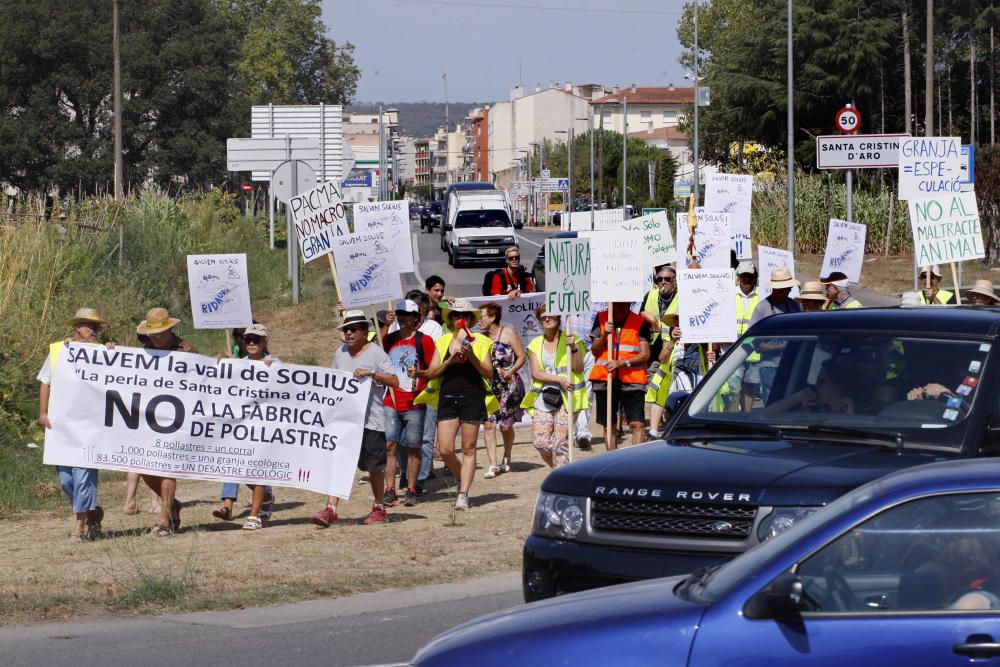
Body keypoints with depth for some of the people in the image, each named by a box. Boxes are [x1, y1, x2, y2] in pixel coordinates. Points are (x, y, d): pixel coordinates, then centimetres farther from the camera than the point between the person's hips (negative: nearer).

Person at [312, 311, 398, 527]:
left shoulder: (375, 353, -5)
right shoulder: (340, 353, 13)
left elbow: (394, 381, -14)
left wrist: (371, 373, -25)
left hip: (370, 418, -5)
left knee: (374, 465, 5)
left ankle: (379, 508, 20)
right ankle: (331, 509, -10)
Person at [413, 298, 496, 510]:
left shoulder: (480, 341, 4)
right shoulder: (443, 342, 11)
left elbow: (489, 374, 0)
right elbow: (433, 373, 6)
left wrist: (471, 357, -15)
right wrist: (450, 360, -10)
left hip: (472, 397, -2)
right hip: (447, 397, 2)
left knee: (468, 449, -1)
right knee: (445, 450, -5)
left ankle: (463, 495, 2)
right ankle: (462, 477, 23)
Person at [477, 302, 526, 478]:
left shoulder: (508, 334, -5)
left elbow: (522, 356, -5)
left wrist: (510, 372, -18)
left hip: (508, 385, -3)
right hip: (488, 385, 3)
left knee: (506, 425, 5)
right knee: (488, 424, -10)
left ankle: (506, 460, 29)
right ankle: (493, 466, -10)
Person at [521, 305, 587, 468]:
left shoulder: (571, 340, 4)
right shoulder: (535, 344, 13)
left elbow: (579, 369, -2)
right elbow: (535, 373, 2)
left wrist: (573, 348, -16)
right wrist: (559, 379, -12)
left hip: (566, 398, -4)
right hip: (543, 398, 4)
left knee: (560, 444, -9)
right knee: (540, 442, -5)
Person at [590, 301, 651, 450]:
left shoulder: (640, 322, -1)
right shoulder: (601, 319, 6)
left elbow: (645, 354, -5)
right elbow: (595, 350, 4)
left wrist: (621, 363, -19)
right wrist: (604, 335, -15)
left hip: (632, 380, -3)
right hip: (604, 378, 3)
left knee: (637, 424, -13)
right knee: (608, 426, 9)